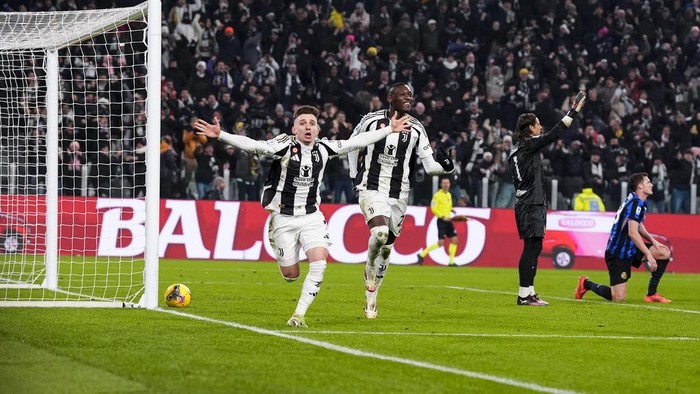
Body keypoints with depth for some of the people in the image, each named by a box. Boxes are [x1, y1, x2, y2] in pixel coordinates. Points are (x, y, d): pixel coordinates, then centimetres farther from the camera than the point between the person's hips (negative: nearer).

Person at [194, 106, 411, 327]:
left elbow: (356, 142, 7)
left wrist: (389, 129, 10)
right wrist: (220, 135, -40)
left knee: (319, 264, -17)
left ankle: (299, 315, -7)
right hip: (284, 217, -3)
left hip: (311, 217, 3)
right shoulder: (284, 147, -15)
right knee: (290, 275, 3)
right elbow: (252, 145, -27)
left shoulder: (323, 149, -3)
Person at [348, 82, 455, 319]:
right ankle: (371, 278, -2)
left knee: (386, 247, 9)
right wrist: (355, 175, 15)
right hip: (372, 190, -3)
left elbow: (429, 164, 1)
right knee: (380, 232, -28)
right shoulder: (372, 120, -4)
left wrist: (444, 166, -20)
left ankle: (371, 297, 24)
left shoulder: (416, 129, 2)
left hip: (398, 195, 3)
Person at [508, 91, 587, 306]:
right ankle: (525, 294, -14)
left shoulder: (516, 150, 17)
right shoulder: (529, 145, -10)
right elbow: (554, 134, -16)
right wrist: (574, 111, -12)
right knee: (532, 248, -11)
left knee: (533, 248, 12)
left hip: (525, 204, 10)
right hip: (531, 205, -10)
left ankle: (528, 292, 14)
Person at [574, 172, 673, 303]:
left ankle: (651, 294, 4)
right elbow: (632, 233, -26)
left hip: (630, 250, 10)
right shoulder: (635, 203, -19)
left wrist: (652, 240, 6)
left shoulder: (639, 202, 12)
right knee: (619, 298, -11)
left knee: (664, 253, 0)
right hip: (618, 254, -10)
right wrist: (649, 255, -25)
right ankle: (586, 284, 12)